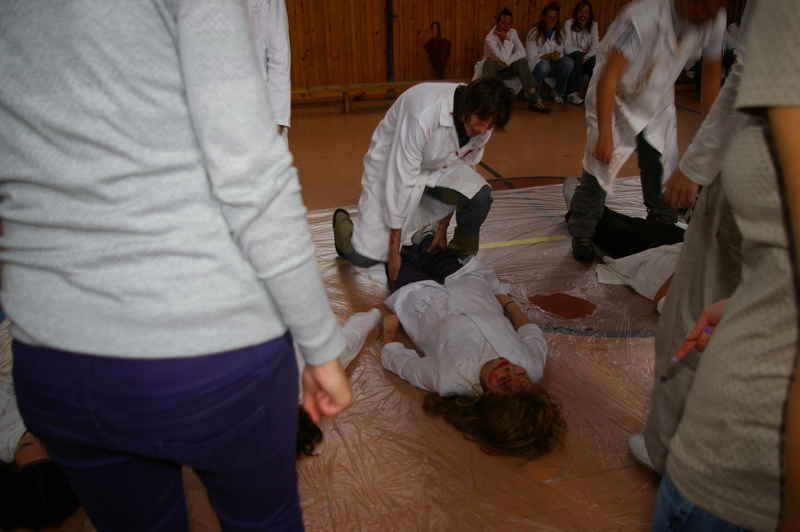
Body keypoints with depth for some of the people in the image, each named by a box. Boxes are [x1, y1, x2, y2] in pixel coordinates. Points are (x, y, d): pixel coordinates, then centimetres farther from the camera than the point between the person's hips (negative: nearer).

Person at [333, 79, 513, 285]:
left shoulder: (482, 123, -16)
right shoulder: (424, 114, -37)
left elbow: (459, 169, -2)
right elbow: (400, 180, -33)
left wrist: (441, 231, 1)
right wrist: (394, 249, -28)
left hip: (436, 168, 5)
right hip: (391, 167, -5)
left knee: (479, 195, -24)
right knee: (365, 255, -13)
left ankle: (463, 260, 3)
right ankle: (342, 221, 23)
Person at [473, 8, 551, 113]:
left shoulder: (513, 32, -4)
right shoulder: (490, 38, -21)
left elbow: (522, 52, -15)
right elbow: (504, 58, -29)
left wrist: (507, 61, -28)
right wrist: (506, 39, -25)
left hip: (506, 69, 4)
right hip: (491, 70, -4)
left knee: (522, 61, -22)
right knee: (490, 62, -36)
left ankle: (534, 100, -28)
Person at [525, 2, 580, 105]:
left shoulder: (559, 33, 6)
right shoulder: (534, 33, -8)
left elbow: (561, 53, 5)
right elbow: (531, 57, -13)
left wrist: (557, 55, -20)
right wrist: (549, 56, -26)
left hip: (553, 66, 4)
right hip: (537, 66, -4)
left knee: (569, 62, -24)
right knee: (544, 65, -38)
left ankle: (558, 92, -3)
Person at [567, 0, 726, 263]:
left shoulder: (714, 21, -17)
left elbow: (712, 75, -2)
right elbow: (608, 77, -36)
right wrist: (605, 135, -37)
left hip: (658, 103, 5)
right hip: (615, 99, -5)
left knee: (663, 170, 9)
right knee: (600, 167, -10)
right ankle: (581, 236, 7)